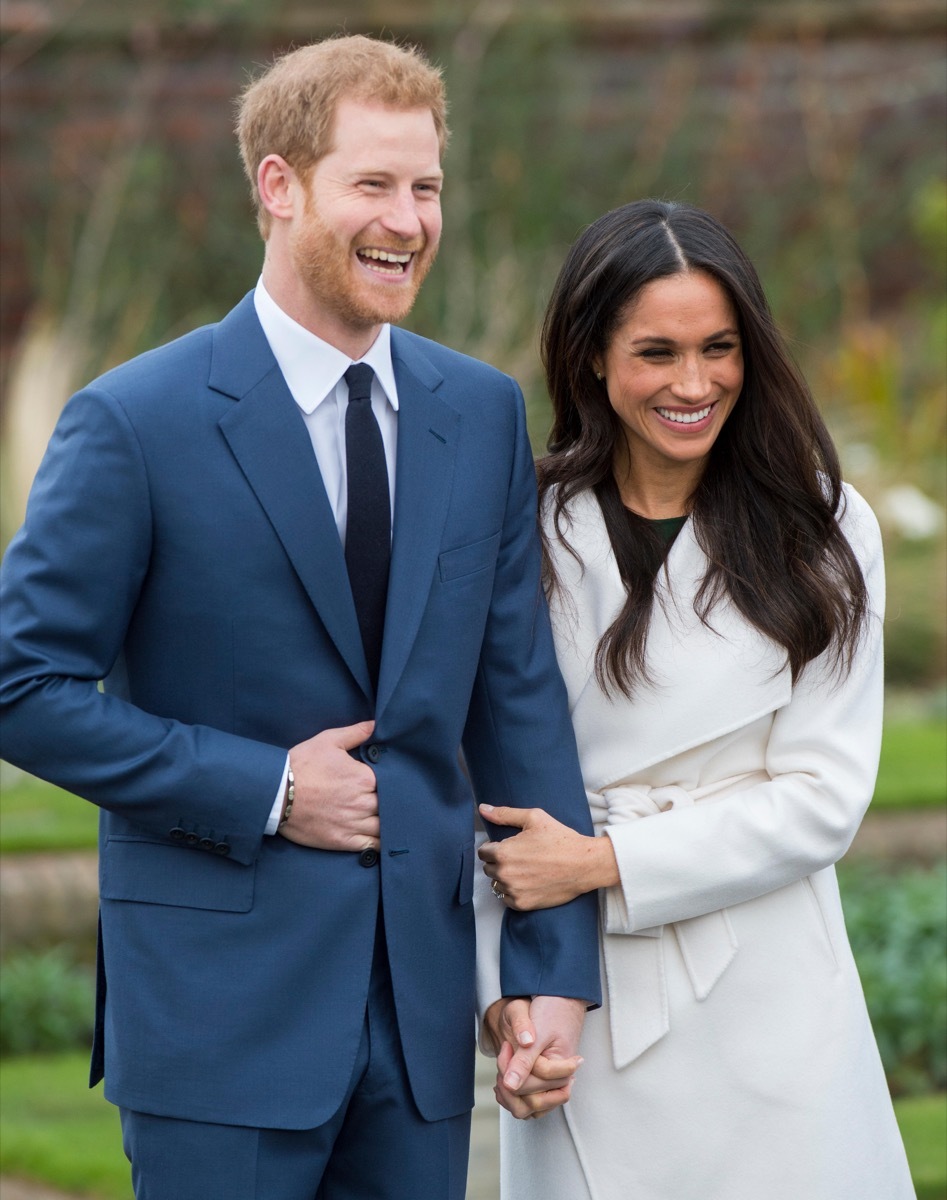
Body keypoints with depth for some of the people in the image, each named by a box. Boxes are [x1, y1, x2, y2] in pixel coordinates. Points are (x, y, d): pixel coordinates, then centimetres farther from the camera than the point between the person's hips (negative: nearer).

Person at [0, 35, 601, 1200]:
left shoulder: (483, 413, 7)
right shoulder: (135, 423, -8)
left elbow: (520, 696, 8)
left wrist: (556, 967, 3)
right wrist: (263, 788, -13)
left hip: (423, 1004, 5)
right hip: (221, 1005, -4)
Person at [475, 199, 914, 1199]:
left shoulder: (823, 533, 1)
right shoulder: (532, 532, 3)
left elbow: (823, 797, -5)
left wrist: (605, 862, -12)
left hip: (765, 1002, 0)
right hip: (583, 1007, 1)